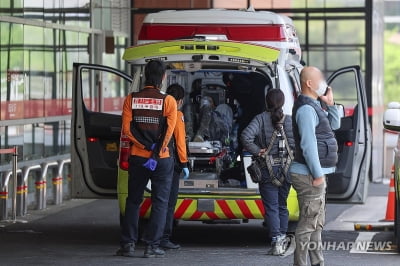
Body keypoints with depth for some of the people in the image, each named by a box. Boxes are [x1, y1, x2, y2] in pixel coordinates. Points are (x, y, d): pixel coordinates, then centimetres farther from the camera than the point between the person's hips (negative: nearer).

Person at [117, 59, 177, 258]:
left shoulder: (131, 99, 0)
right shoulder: (168, 101, -7)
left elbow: (126, 129, -6)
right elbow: (168, 131, -13)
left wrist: (146, 146, -8)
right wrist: (156, 153, -11)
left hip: (137, 158, 3)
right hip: (162, 160, -2)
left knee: (133, 201, 13)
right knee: (159, 203, 5)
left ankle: (128, 244, 10)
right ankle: (152, 246, 0)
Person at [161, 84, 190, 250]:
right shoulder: (177, 115, -9)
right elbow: (180, 141, -12)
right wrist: (184, 164, -9)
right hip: (172, 161, -7)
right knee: (169, 202, -3)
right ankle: (164, 238, -4)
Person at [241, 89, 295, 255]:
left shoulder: (260, 119, -7)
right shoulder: (290, 120, 0)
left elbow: (246, 136, -21)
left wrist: (256, 151, -9)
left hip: (268, 169, -3)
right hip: (286, 169, 3)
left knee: (271, 207, 1)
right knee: (282, 206, 16)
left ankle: (276, 241, -8)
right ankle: (283, 240, 15)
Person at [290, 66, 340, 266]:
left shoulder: (315, 105, 15)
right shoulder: (306, 108, -17)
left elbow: (334, 125, 22)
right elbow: (308, 144, -23)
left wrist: (329, 105, 4)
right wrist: (317, 174, -21)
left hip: (315, 174, 11)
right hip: (309, 175, -11)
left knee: (317, 223, 16)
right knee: (308, 223, -9)